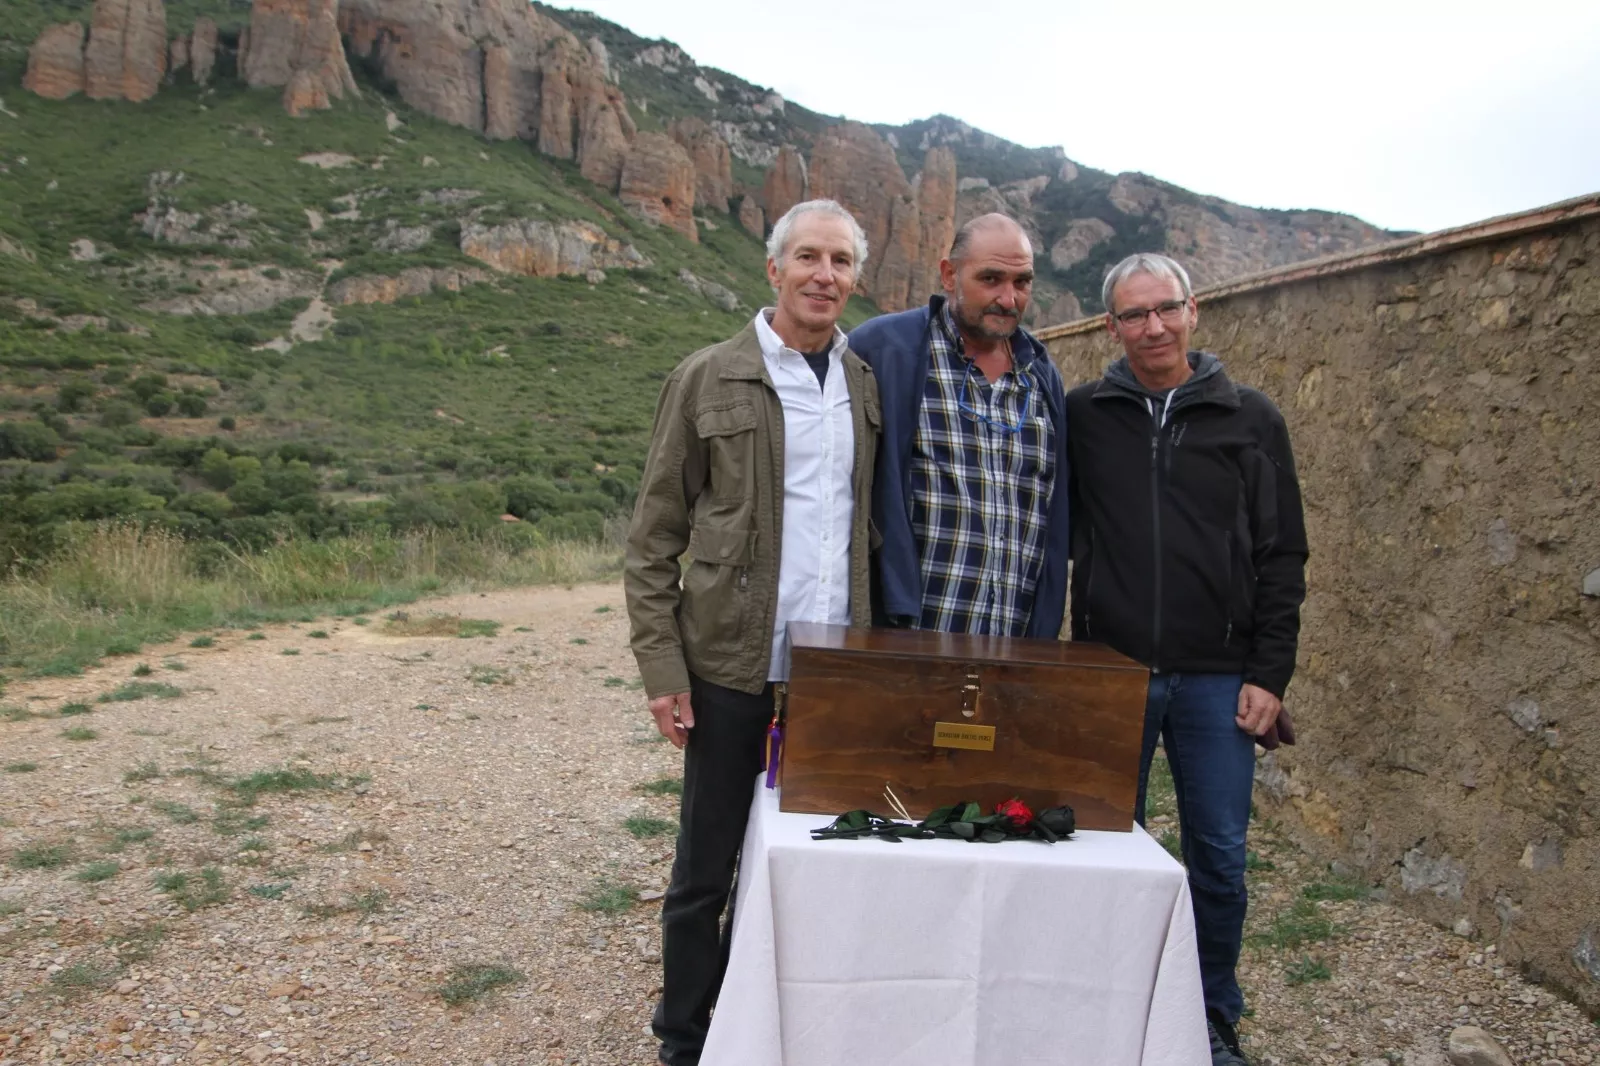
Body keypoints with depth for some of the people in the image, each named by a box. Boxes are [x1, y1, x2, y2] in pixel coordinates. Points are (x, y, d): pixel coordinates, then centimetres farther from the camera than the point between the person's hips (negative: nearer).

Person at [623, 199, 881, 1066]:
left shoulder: (866, 385, 8)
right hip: (734, 666, -3)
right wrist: (661, 666, -8)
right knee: (706, 866, 9)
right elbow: (652, 538, -3)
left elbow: (878, 522, 12)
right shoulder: (708, 379, -3)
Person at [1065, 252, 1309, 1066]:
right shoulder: (1081, 416, 2)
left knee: (1219, 858, 8)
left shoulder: (1251, 420, 3)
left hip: (1217, 678, 0)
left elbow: (1281, 557, 3)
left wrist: (1269, 675, -3)